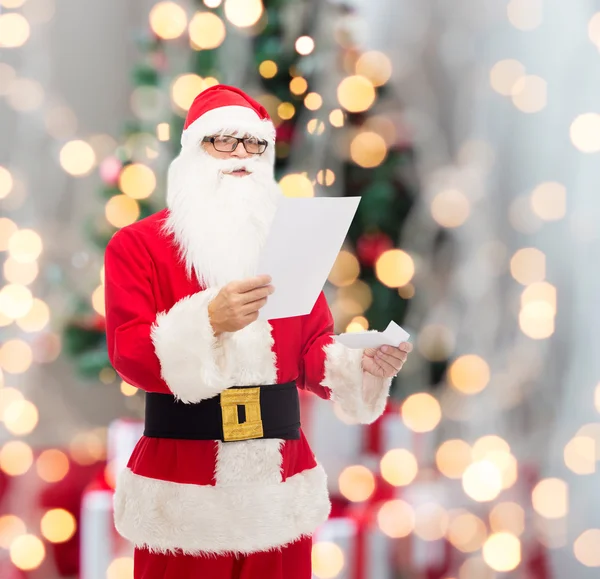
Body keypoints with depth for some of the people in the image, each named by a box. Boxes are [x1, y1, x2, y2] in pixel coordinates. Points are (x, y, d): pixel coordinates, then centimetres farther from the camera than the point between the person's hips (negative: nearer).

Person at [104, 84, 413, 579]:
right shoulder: (136, 245, 1)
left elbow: (314, 351, 11)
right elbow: (130, 356, -10)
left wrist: (362, 364, -11)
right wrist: (209, 321, -27)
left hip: (280, 486, 3)